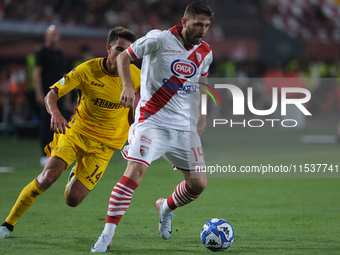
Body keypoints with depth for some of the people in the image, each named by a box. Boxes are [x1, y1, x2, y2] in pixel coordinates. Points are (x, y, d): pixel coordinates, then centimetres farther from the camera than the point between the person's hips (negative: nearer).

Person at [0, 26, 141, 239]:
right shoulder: (87, 70, -15)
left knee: (73, 199, -9)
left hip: (104, 144, 0)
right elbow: (51, 95, -16)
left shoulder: (136, 76, -10)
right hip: (76, 131, 0)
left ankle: (77, 175, 30)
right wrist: (55, 113, -36)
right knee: (47, 178, -20)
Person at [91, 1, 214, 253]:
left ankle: (166, 208, 34)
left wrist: (201, 118, 15)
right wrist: (128, 86, -16)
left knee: (198, 184, 1)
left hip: (185, 127, 5)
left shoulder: (205, 52, 6)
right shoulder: (160, 39, -10)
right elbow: (124, 56, -1)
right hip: (152, 121, -5)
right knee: (134, 171, -21)